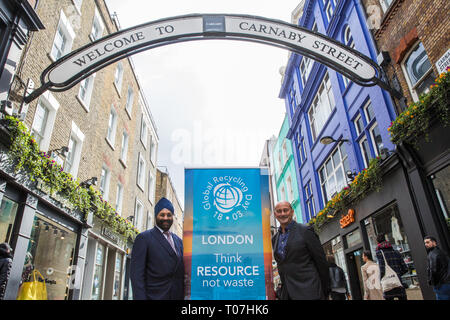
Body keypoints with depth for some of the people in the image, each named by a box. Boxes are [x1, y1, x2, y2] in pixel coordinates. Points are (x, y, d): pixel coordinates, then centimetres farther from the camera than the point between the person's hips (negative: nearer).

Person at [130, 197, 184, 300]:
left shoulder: (178, 241, 12)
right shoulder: (143, 238, -3)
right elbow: (137, 274, -9)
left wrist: (183, 296, 9)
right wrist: (140, 297, -16)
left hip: (177, 296, 5)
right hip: (155, 296, -5)